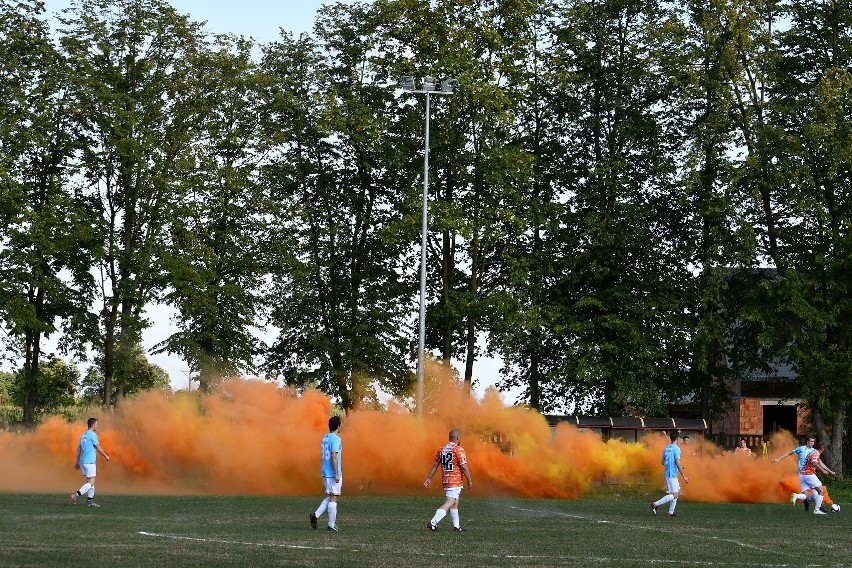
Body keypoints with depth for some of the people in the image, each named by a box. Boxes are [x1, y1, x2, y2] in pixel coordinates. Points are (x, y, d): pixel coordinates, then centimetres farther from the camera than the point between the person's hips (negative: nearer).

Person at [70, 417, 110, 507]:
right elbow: (98, 448, -8)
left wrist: (77, 461, 20)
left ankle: (90, 501, 10)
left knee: (91, 482, 13)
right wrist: (106, 456, 5)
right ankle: (76, 495, -22)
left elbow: (79, 449, 17)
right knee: (91, 482, -9)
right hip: (89, 462, -9)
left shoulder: (83, 435, 15)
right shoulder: (93, 435, -10)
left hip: (83, 462, 9)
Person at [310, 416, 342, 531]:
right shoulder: (336, 439, -13)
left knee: (330, 497, 17)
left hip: (325, 473, 8)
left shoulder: (325, 438, 14)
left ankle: (315, 515, 4)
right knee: (333, 498, -3)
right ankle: (331, 525, -1)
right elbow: (334, 456, -20)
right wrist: (337, 474, -20)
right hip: (333, 473, -8)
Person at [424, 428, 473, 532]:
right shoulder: (459, 450, -12)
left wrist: (429, 478, 15)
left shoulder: (441, 449, 9)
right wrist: (469, 480, -7)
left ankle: (456, 526, 19)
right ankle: (433, 522, -22)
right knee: (450, 503, -10)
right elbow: (464, 467, -14)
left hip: (445, 480, 8)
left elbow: (435, 465, 11)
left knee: (455, 503, 17)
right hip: (456, 481, -8)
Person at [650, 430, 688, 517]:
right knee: (674, 495, -7)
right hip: (672, 474, -9)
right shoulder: (676, 448, -14)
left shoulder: (666, 448, 11)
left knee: (677, 491, 16)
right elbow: (678, 463, -19)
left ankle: (670, 512, 13)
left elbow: (662, 462, 18)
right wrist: (684, 477, -14)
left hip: (667, 473, 9)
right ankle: (655, 504, -12)